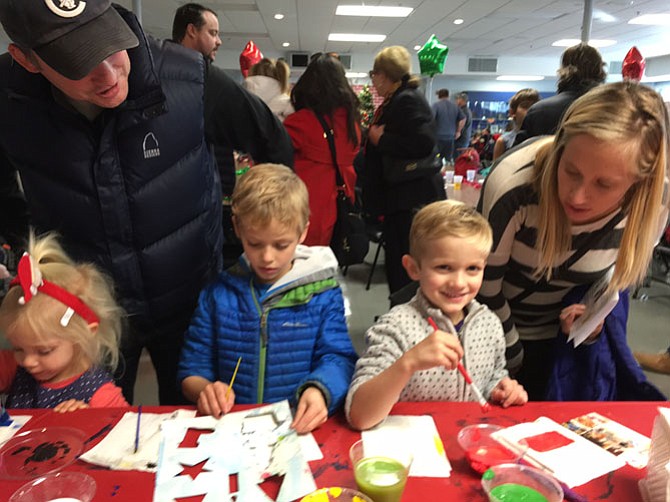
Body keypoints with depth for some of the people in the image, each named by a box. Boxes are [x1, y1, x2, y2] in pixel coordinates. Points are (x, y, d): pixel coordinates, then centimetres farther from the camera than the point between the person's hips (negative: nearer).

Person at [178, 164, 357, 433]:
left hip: (300, 428, -1)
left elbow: (337, 357, -4)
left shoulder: (322, 293, 2)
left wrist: (319, 390, -27)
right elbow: (192, 367, 10)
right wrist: (205, 389, -14)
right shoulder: (218, 293, 7)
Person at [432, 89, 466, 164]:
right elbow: (463, 119, 12)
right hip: (450, 137, 4)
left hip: (438, 136, -4)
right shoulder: (455, 106, 10)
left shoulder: (436, 105, -6)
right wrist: (458, 131, 16)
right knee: (449, 160, 10)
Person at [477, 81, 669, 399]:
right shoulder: (513, 186, -35)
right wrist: (512, 355, -8)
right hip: (494, 330, -2)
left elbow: (624, 267, 2)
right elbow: (485, 287, -21)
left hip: (558, 336, 3)